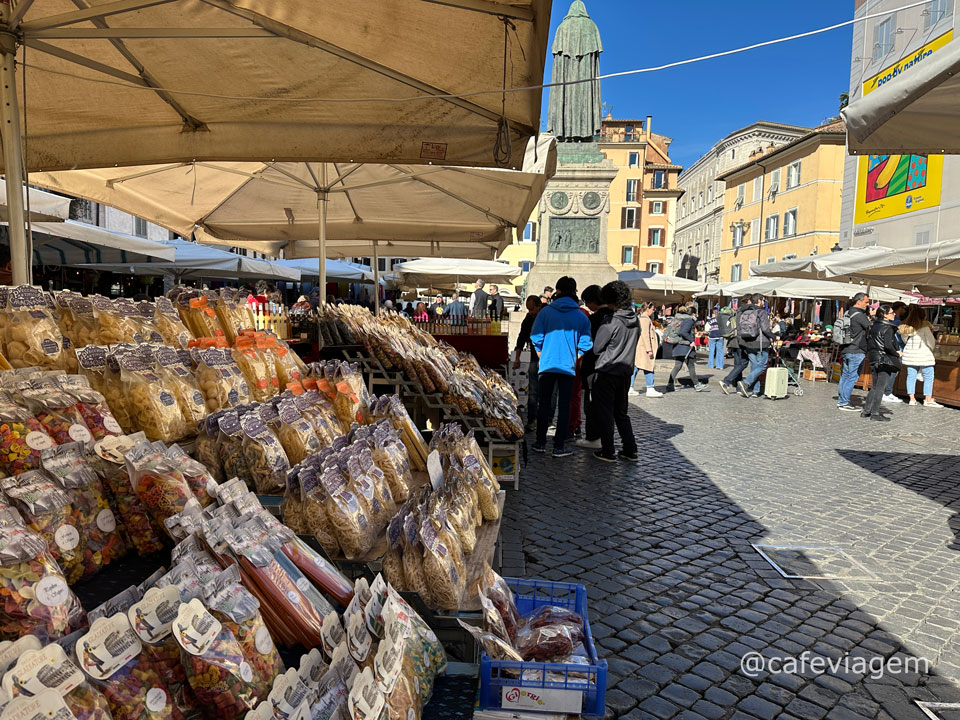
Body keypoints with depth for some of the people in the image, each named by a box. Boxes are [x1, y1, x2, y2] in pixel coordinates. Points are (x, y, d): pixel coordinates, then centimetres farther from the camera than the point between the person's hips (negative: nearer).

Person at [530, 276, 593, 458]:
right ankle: (559, 446, 7)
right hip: (568, 367, 0)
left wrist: (542, 356, 10)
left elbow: (536, 338, -4)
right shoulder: (581, 317, 0)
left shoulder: (546, 312, -2)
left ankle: (540, 443, 15)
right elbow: (585, 344, -3)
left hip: (547, 365, 0)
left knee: (544, 403, 11)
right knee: (564, 405, 6)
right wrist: (574, 358, 12)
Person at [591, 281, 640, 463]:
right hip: (626, 372, 7)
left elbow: (595, 349, -11)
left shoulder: (611, 322, -18)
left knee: (604, 413, 4)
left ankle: (607, 452, 8)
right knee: (621, 412, 17)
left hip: (607, 373, -7)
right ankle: (630, 450, 17)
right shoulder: (635, 320, 3)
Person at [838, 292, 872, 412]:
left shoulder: (848, 313, 13)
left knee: (845, 375, 13)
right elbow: (870, 328, -15)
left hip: (846, 349, 9)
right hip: (856, 351, -9)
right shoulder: (859, 315, -15)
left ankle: (840, 401, 17)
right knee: (852, 377, -5)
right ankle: (844, 403, -3)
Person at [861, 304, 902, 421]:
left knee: (875, 387, 15)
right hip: (885, 360, -7)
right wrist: (897, 353, -8)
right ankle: (875, 413, 0)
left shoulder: (874, 326, 9)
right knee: (881, 387, -2)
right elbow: (888, 345, -22)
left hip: (874, 360, 7)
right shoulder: (888, 328, -13)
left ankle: (866, 411, 14)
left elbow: (869, 342, 12)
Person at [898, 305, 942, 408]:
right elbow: (930, 341, -6)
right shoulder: (924, 326, -10)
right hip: (923, 354, -6)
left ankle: (912, 399, 10)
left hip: (909, 353, 6)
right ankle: (928, 400, 3)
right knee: (928, 377, 3)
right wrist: (931, 349, 12)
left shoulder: (904, 326, 6)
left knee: (911, 376, 9)